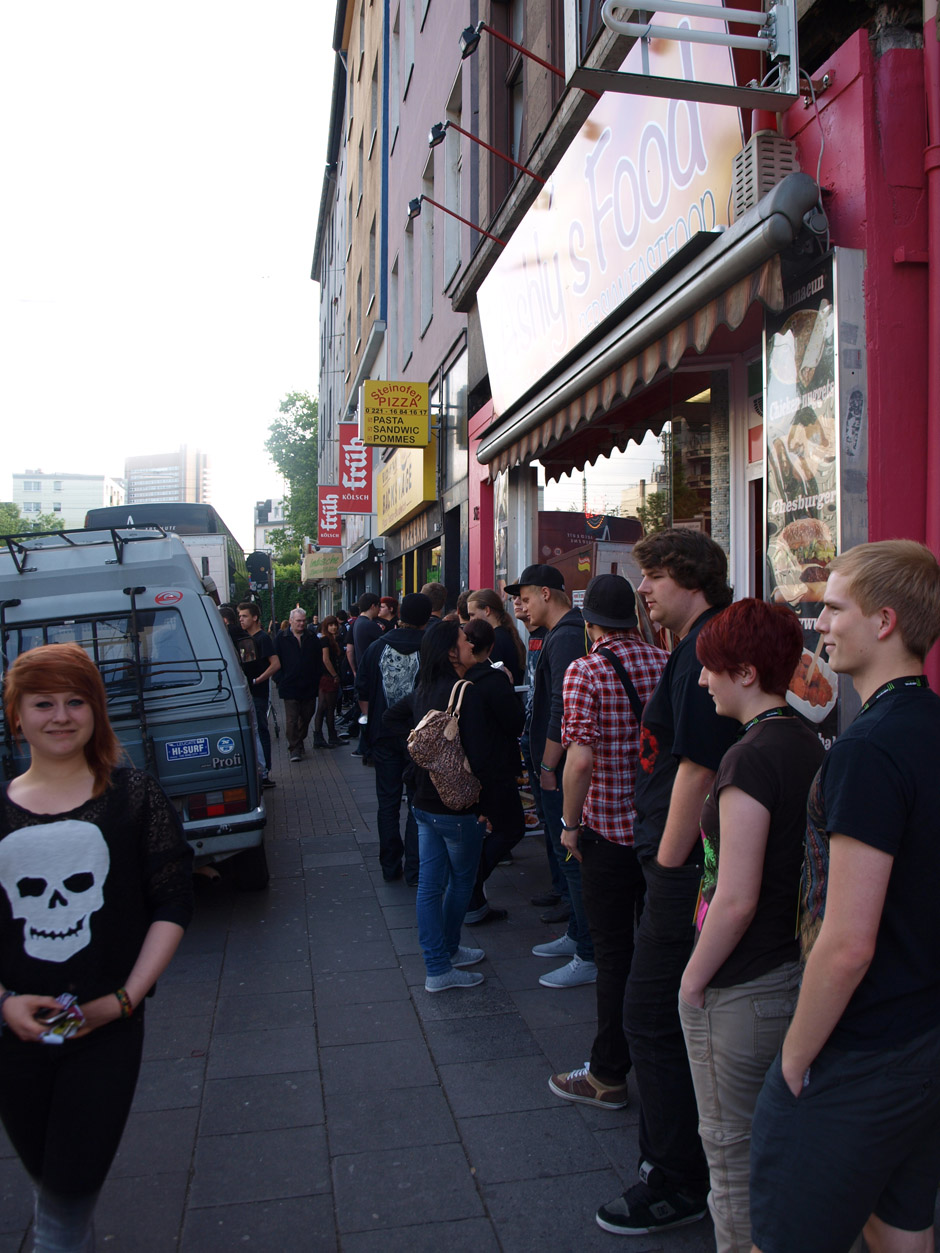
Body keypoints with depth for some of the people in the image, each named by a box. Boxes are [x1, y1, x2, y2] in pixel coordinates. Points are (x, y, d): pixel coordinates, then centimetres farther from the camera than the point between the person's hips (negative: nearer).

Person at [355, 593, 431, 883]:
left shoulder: (377, 647, -2)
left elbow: (362, 693, 4)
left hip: (384, 736, 3)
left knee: (388, 801, 12)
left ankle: (390, 867, 19)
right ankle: (414, 870, 8)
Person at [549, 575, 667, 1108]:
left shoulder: (585, 671, -16)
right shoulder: (666, 663, -1)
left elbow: (581, 759, -23)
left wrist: (571, 823, -10)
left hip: (609, 826, -5)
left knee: (614, 953, 7)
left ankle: (609, 1075, 20)